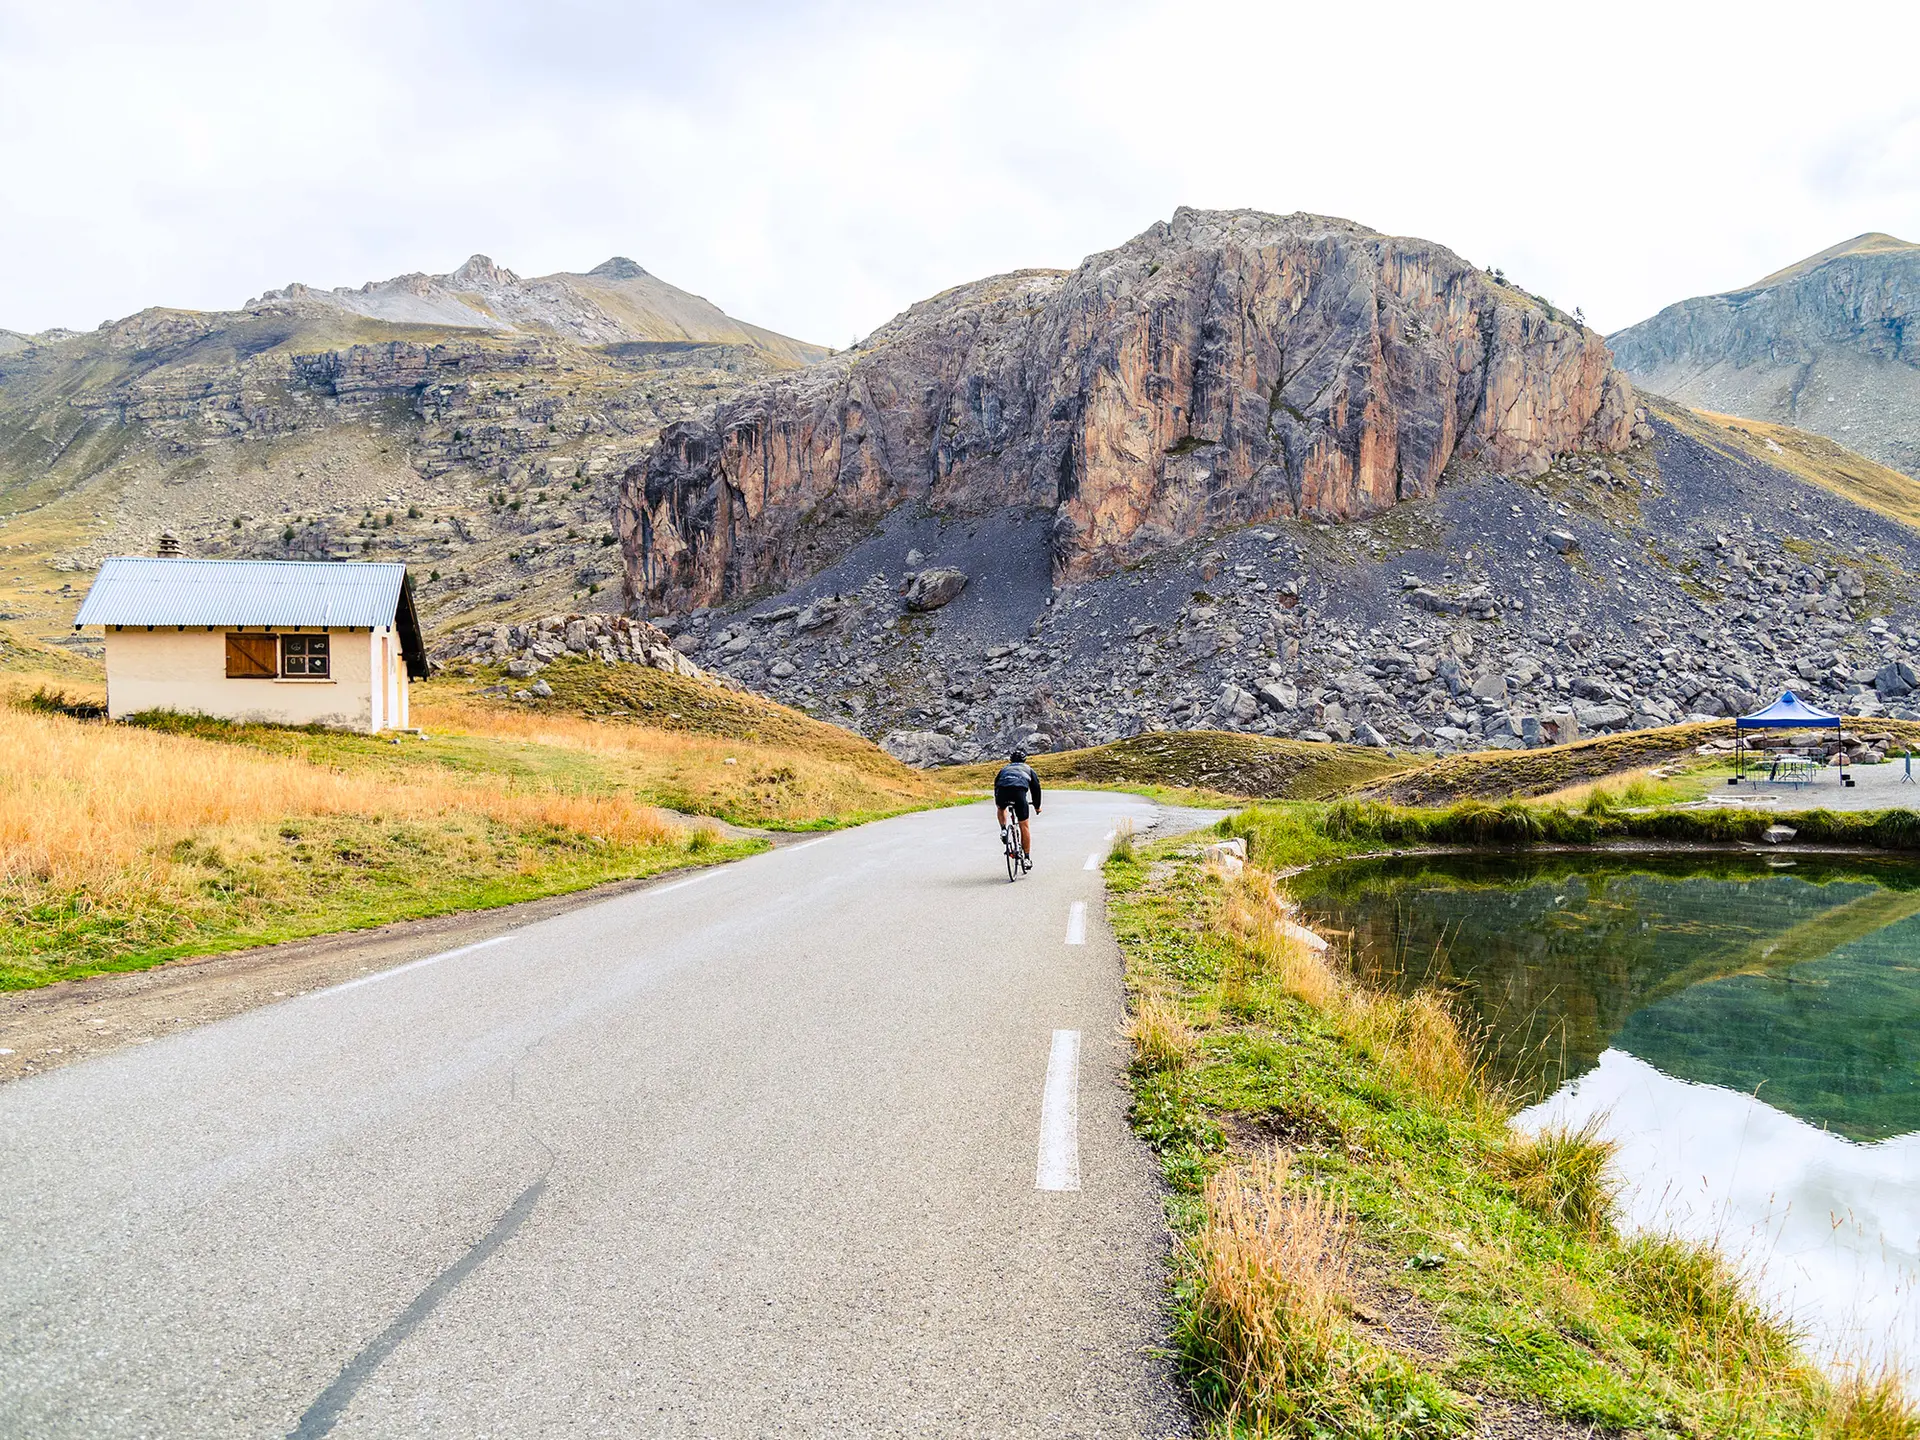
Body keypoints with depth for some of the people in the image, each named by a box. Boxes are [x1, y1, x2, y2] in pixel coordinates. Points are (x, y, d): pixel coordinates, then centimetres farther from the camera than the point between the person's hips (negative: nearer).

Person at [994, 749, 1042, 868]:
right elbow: (1036, 787, 32)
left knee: (1001, 808, 38)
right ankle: (1027, 858, 11)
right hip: (1019, 791, -1)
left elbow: (996, 783, 40)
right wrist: (1037, 806, 42)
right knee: (1024, 826, 9)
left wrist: (997, 803, 52)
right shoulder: (1028, 769, 33)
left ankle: (1003, 829, 15)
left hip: (1002, 790, 1)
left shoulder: (1005, 768, 36)